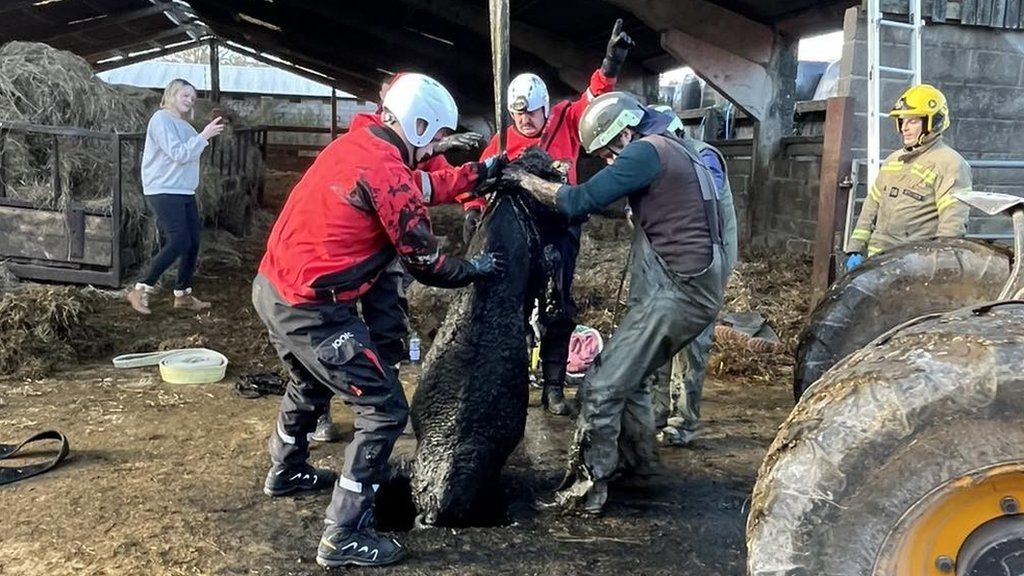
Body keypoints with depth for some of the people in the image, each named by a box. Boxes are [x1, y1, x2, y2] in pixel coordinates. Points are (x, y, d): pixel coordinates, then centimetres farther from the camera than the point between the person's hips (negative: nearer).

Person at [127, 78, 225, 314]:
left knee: (193, 242, 6)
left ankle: (183, 294, 19)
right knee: (178, 243, -15)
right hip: (164, 191, -9)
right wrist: (204, 136, -17)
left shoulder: (183, 124, 17)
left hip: (184, 192, 9)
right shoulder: (161, 119, -9)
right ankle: (140, 291, -5)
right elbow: (178, 154, -17)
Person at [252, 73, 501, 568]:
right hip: (312, 309, -10)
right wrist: (476, 270, 6)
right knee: (385, 411, -1)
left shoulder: (353, 144, 8)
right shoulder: (388, 172, -18)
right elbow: (424, 262, -11)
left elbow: (413, 192, 22)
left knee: (310, 383, 34)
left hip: (272, 288, 10)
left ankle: (285, 472, 56)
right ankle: (344, 537, 4)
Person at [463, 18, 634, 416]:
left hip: (559, 230, 0)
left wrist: (610, 66, -28)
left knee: (558, 309, 2)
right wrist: (473, 211, -16)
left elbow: (592, 100, -11)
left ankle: (553, 386, 11)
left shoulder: (565, 122, 1)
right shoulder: (503, 141, 1)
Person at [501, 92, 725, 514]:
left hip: (674, 292, -10)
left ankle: (590, 487, 0)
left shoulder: (647, 151, -10)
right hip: (697, 290, 10)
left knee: (602, 386, -6)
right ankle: (640, 464, 31)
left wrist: (524, 180, -1)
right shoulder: (677, 150, 20)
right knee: (628, 379, 20)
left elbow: (580, 201, -15)